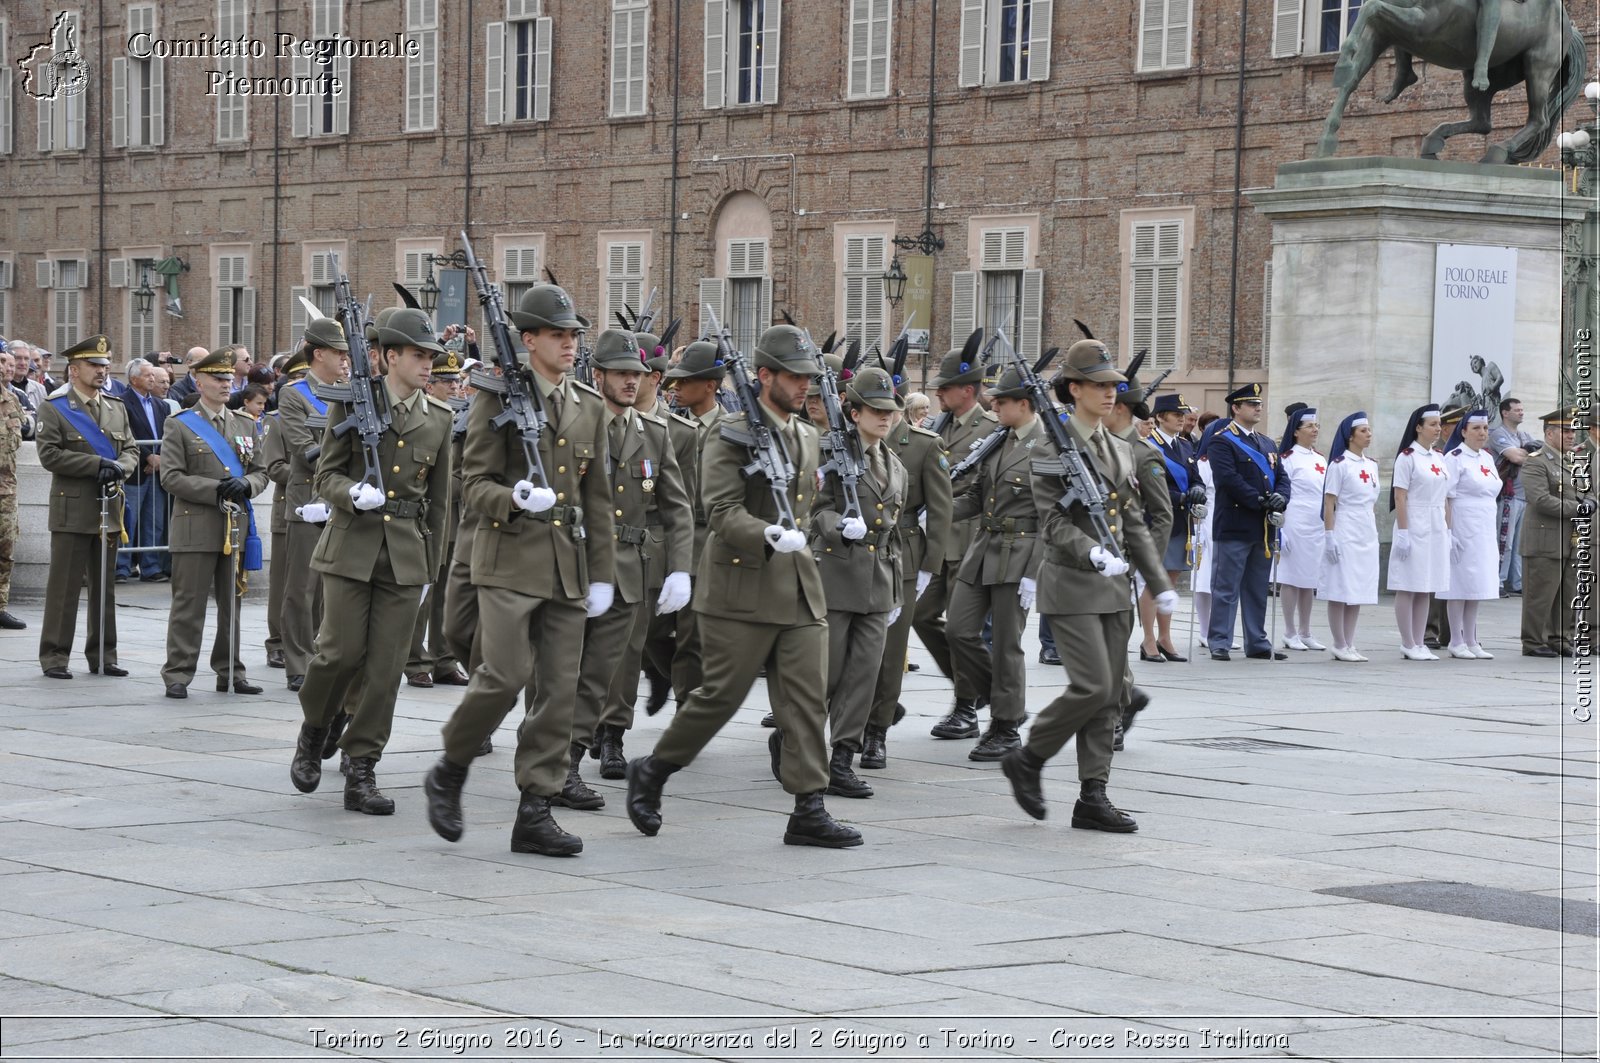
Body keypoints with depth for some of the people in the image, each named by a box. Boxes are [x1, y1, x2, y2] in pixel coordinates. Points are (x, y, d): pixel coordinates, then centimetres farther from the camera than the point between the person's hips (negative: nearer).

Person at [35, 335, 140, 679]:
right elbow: (49, 454, -13)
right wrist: (98, 463, -17)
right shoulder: (53, 409, -3)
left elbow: (132, 450, 13)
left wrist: (119, 467, -10)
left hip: (109, 511, 6)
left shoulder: (117, 410, 16)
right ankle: (54, 656, 2)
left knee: (105, 586, 9)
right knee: (65, 586, -4)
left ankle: (103, 654, 16)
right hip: (72, 512, -5)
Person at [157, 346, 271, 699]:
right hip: (196, 530, -5)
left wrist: (245, 485, -8)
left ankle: (230, 672, 18)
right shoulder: (179, 425, 1)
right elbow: (171, 477, -7)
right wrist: (214, 489, -16)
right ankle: (177, 675, 1)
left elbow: (261, 472, 15)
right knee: (189, 604, -4)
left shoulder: (245, 425, 15)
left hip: (237, 528, 5)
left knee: (232, 603, 10)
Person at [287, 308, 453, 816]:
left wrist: (429, 568, 14)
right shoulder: (352, 402, -1)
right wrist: (354, 494, -21)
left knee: (385, 666, 0)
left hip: (405, 554, 3)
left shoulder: (438, 418, 8)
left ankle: (361, 773, 6)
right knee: (341, 650, -8)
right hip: (352, 545, -3)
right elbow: (326, 474, 1)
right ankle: (314, 731, 22)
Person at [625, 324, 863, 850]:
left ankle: (809, 810, 2)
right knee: (722, 693, -2)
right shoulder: (732, 433, -8)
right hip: (742, 588, -7)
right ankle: (650, 773, 17)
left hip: (801, 590, 7)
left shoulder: (808, 437, 16)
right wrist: (769, 537, -31)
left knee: (808, 699, 0)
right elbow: (722, 510, -18)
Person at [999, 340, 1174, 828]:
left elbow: (1134, 524, 18)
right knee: (1092, 685, -15)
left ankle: (1093, 797, 8)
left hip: (1115, 587, 7)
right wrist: (1092, 553, -31)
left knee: (1110, 695, 4)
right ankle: (1028, 759, 5)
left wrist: (1159, 582, 12)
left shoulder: (1120, 450, 15)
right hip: (1072, 586, -7)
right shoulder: (1053, 448, -8)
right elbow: (1053, 522, -15)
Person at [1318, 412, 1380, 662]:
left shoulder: (1372, 465, 13)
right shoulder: (1339, 464, -7)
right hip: (1345, 535, -7)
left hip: (1367, 536, 7)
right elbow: (1329, 504, -9)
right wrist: (1330, 536, -15)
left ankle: (1350, 645, 12)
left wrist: (1376, 534, 15)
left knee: (1359, 592, 7)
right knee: (1341, 592, -4)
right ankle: (1340, 646, 1)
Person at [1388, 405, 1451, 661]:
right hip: (1414, 527, -7)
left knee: (1427, 589, 8)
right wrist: (1403, 533, -16)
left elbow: (1445, 499, 17)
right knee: (1408, 588, -2)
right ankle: (1408, 644, 2)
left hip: (1436, 529, 7)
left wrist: (1448, 531, 12)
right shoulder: (1407, 457, -7)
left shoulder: (1440, 459, 13)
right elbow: (1400, 498, -11)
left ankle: (1419, 642, 12)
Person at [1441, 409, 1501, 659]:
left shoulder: (1488, 459, 14)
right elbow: (1446, 498, -13)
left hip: (1485, 532, 7)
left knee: (1477, 586, 9)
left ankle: (1471, 641, 13)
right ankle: (1457, 643, 1)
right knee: (1460, 584, -4)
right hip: (1463, 531, -7)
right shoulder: (1455, 458, -9)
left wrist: (1493, 534, 17)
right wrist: (1449, 534, -18)